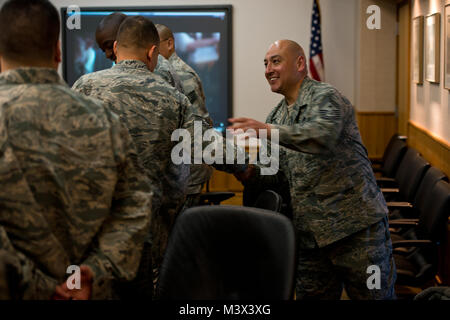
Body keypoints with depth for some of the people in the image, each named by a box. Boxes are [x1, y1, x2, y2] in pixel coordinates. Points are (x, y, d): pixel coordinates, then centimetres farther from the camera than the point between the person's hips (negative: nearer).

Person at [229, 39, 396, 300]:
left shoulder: (325, 97, -7)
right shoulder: (277, 116, 17)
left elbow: (323, 136, -29)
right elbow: (272, 173, 15)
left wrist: (269, 130, -37)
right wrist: (247, 173, -6)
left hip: (355, 224, -7)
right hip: (310, 235, 7)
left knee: (375, 295, -1)